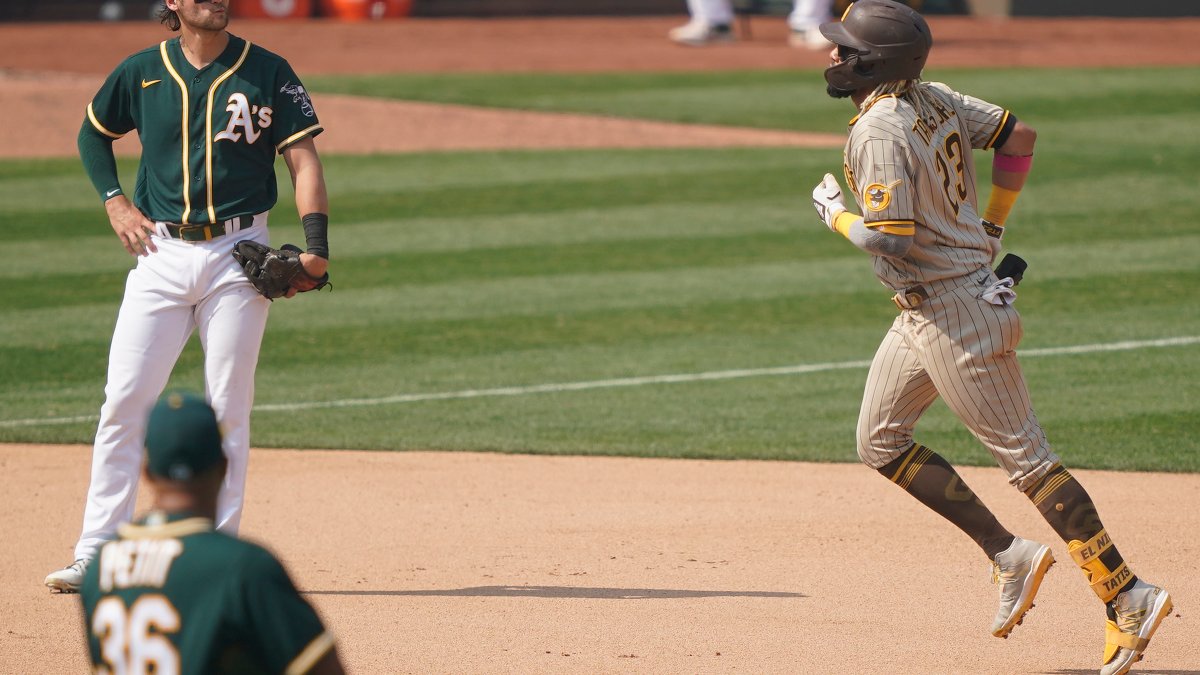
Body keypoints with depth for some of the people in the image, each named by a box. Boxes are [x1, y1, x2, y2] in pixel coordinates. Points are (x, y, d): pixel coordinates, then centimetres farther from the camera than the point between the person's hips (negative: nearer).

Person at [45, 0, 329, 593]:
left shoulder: (268, 73, -1)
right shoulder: (142, 73, 5)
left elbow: (304, 161, -4)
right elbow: (93, 133, 22)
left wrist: (315, 246, -16)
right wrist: (114, 201, 6)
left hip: (238, 255, -1)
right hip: (162, 253, 2)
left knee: (228, 408, 0)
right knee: (123, 402, -4)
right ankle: (96, 555, -1)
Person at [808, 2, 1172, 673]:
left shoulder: (879, 132, -20)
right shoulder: (937, 100, 6)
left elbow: (890, 238, -27)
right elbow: (1019, 136, 13)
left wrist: (836, 214, -7)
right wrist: (990, 228, 19)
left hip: (954, 314, -10)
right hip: (924, 311, 10)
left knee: (1026, 456, -7)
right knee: (881, 443, 16)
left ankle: (1129, 599, -5)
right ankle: (1010, 555, 15)